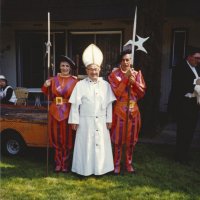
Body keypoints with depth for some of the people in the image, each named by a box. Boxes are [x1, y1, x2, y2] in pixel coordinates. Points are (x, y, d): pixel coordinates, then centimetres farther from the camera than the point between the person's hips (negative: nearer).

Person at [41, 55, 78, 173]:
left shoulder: (75, 81, -1)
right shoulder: (53, 80, 8)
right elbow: (49, 96, 5)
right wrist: (46, 87, -9)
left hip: (68, 112, -3)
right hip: (55, 111, 3)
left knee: (67, 139, 4)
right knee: (56, 138, 8)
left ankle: (66, 164, 15)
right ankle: (58, 163, 20)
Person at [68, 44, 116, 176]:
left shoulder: (106, 85, 3)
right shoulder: (80, 85, -4)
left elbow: (109, 104, 4)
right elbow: (75, 104, -4)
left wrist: (109, 119, 2)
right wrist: (74, 120, -6)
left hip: (101, 121, 2)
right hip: (85, 121, -2)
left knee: (100, 144, 8)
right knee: (85, 144, 4)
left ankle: (99, 169, 22)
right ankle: (84, 169, 17)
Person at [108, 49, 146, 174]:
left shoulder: (137, 73, 6)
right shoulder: (114, 75, -3)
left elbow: (142, 92, 0)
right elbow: (116, 93, -13)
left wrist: (134, 81, -15)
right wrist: (126, 78, -17)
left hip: (133, 109, 3)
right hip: (120, 110, -3)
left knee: (131, 138, 10)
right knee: (118, 138, 2)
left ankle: (129, 164, 24)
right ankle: (117, 164, 15)